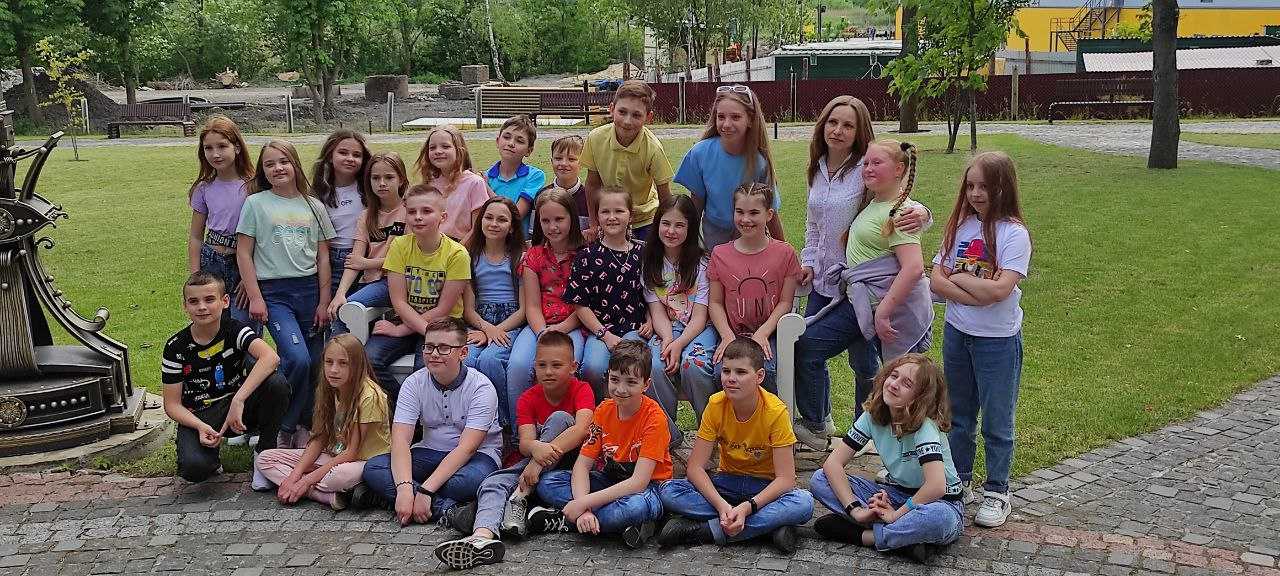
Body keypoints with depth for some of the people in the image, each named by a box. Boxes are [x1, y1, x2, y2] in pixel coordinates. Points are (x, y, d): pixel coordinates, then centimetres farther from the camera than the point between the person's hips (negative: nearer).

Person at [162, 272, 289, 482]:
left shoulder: (234, 329, -10)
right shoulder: (176, 348, -8)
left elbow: (270, 357, -31)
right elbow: (172, 404, -5)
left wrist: (238, 400, -40)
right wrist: (201, 427, -25)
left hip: (239, 408, 1)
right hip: (198, 416, 0)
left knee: (276, 383, -30)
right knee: (193, 468, -32)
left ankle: (265, 451, -7)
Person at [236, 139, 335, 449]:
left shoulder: (314, 207, 11)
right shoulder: (255, 203, 3)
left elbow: (322, 257, 11)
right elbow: (243, 253, 1)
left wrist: (324, 301, 5)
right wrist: (255, 297, -5)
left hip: (309, 289, 4)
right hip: (273, 292, -3)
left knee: (314, 365, 0)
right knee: (297, 359, -20)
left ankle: (305, 427, 18)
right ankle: (284, 429, -1)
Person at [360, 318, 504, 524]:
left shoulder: (481, 388, -17)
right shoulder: (414, 384, -6)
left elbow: (466, 448, -25)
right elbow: (400, 439, -17)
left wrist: (425, 490, -33)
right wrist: (404, 487, -35)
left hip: (478, 454, -4)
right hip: (430, 452, 4)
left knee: (471, 478, -40)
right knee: (372, 469, -21)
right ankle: (443, 506, -32)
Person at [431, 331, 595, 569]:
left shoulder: (581, 390, -10)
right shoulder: (528, 398, -1)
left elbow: (581, 429, -29)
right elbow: (525, 442, -16)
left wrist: (548, 452, -39)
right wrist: (537, 448, -41)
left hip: (571, 458, -3)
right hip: (532, 460, 3)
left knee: (560, 418, -28)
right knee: (493, 483, -23)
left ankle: (520, 498, -30)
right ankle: (483, 537, -54)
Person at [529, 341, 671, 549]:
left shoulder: (654, 418, -20)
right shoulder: (604, 410, -3)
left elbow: (639, 482, -26)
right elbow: (582, 464, -8)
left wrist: (583, 504, -28)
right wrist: (583, 508, -28)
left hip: (648, 488, -6)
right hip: (609, 481, 6)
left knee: (637, 505, -42)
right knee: (547, 483, -14)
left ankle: (563, 521, -22)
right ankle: (623, 523, -23)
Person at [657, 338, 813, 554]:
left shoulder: (776, 412, -21)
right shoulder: (716, 405, -14)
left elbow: (785, 478, -22)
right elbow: (695, 467, -15)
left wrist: (747, 507, -36)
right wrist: (722, 505, -31)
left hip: (765, 487, -3)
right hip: (727, 483, 3)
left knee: (804, 503, -35)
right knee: (669, 492, -24)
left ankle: (705, 530, -28)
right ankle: (769, 526, -25)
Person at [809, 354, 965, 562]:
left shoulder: (925, 427, -25)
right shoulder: (873, 415, -8)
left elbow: (936, 487, -38)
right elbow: (833, 463, -10)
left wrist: (896, 514, -26)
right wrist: (856, 509, -23)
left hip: (939, 501, -5)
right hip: (896, 494, 6)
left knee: (939, 518, -43)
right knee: (820, 480, -12)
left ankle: (862, 535, -20)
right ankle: (905, 537, -20)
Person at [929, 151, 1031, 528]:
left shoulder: (1013, 233, -14)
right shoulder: (960, 226, 2)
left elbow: (1000, 289, -24)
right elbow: (936, 281, -4)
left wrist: (958, 277, -13)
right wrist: (977, 293, -18)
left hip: (997, 340, -5)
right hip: (956, 333, 5)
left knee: (996, 420, 6)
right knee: (958, 413, 18)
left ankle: (996, 493, 20)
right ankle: (957, 482, 33)